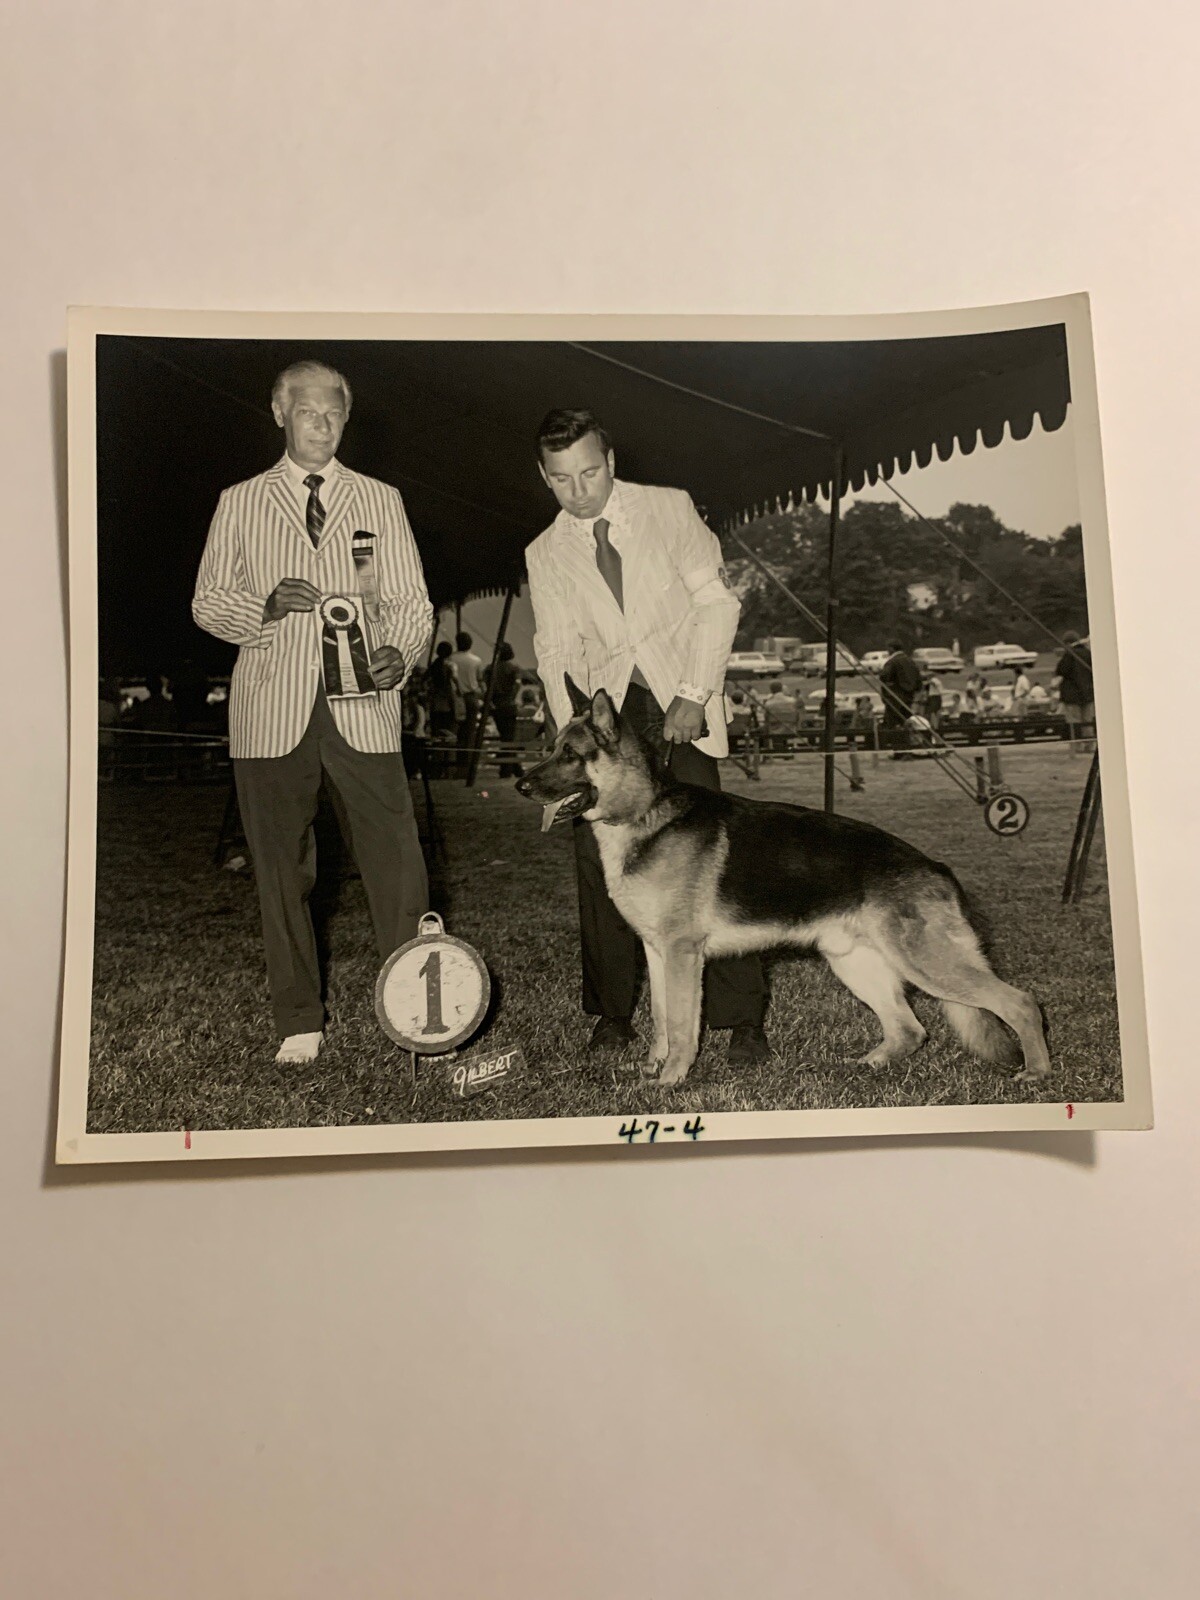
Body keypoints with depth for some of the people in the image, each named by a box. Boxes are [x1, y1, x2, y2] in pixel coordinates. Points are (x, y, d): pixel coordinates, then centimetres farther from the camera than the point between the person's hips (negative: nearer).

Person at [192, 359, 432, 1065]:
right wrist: (266, 606, -8)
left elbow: (411, 599, 11)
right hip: (274, 710, 0)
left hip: (363, 706, 0)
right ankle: (300, 1022, 17)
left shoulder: (380, 499, 15)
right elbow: (207, 603, 13)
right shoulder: (240, 503, 14)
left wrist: (399, 651, -10)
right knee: (283, 869, 4)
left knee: (397, 860, -6)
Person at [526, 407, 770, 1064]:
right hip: (605, 709, 3)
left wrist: (693, 695, -10)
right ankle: (612, 1014, 11)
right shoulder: (545, 555, 9)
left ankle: (741, 1019, -3)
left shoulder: (669, 508, 3)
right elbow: (558, 653, 4)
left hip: (679, 703, -2)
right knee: (596, 856, -4)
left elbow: (716, 600, 1)